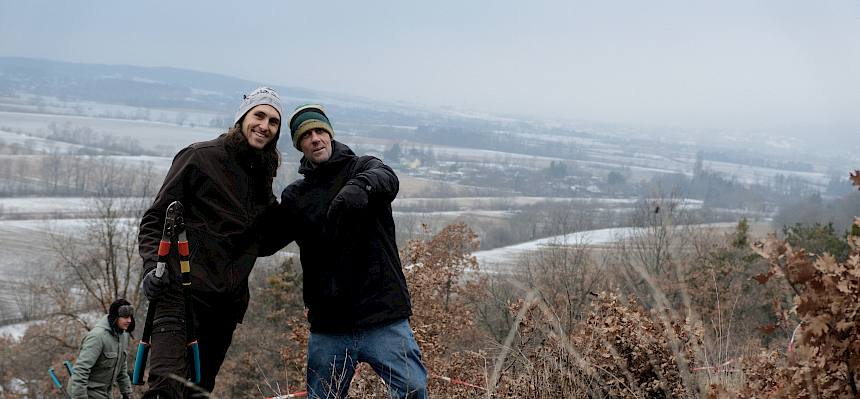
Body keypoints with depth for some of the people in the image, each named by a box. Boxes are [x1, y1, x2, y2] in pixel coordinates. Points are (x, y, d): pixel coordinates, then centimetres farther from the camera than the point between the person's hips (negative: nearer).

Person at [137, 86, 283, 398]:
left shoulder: (261, 176, 17)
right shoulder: (200, 157, -2)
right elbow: (155, 218, -1)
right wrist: (152, 265, -16)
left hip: (228, 301, 6)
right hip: (184, 291, -6)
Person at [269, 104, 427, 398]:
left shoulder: (364, 168, 4)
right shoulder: (295, 196, 13)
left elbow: (387, 179, -20)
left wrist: (361, 186, -43)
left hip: (384, 320, -3)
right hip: (328, 327, 3)